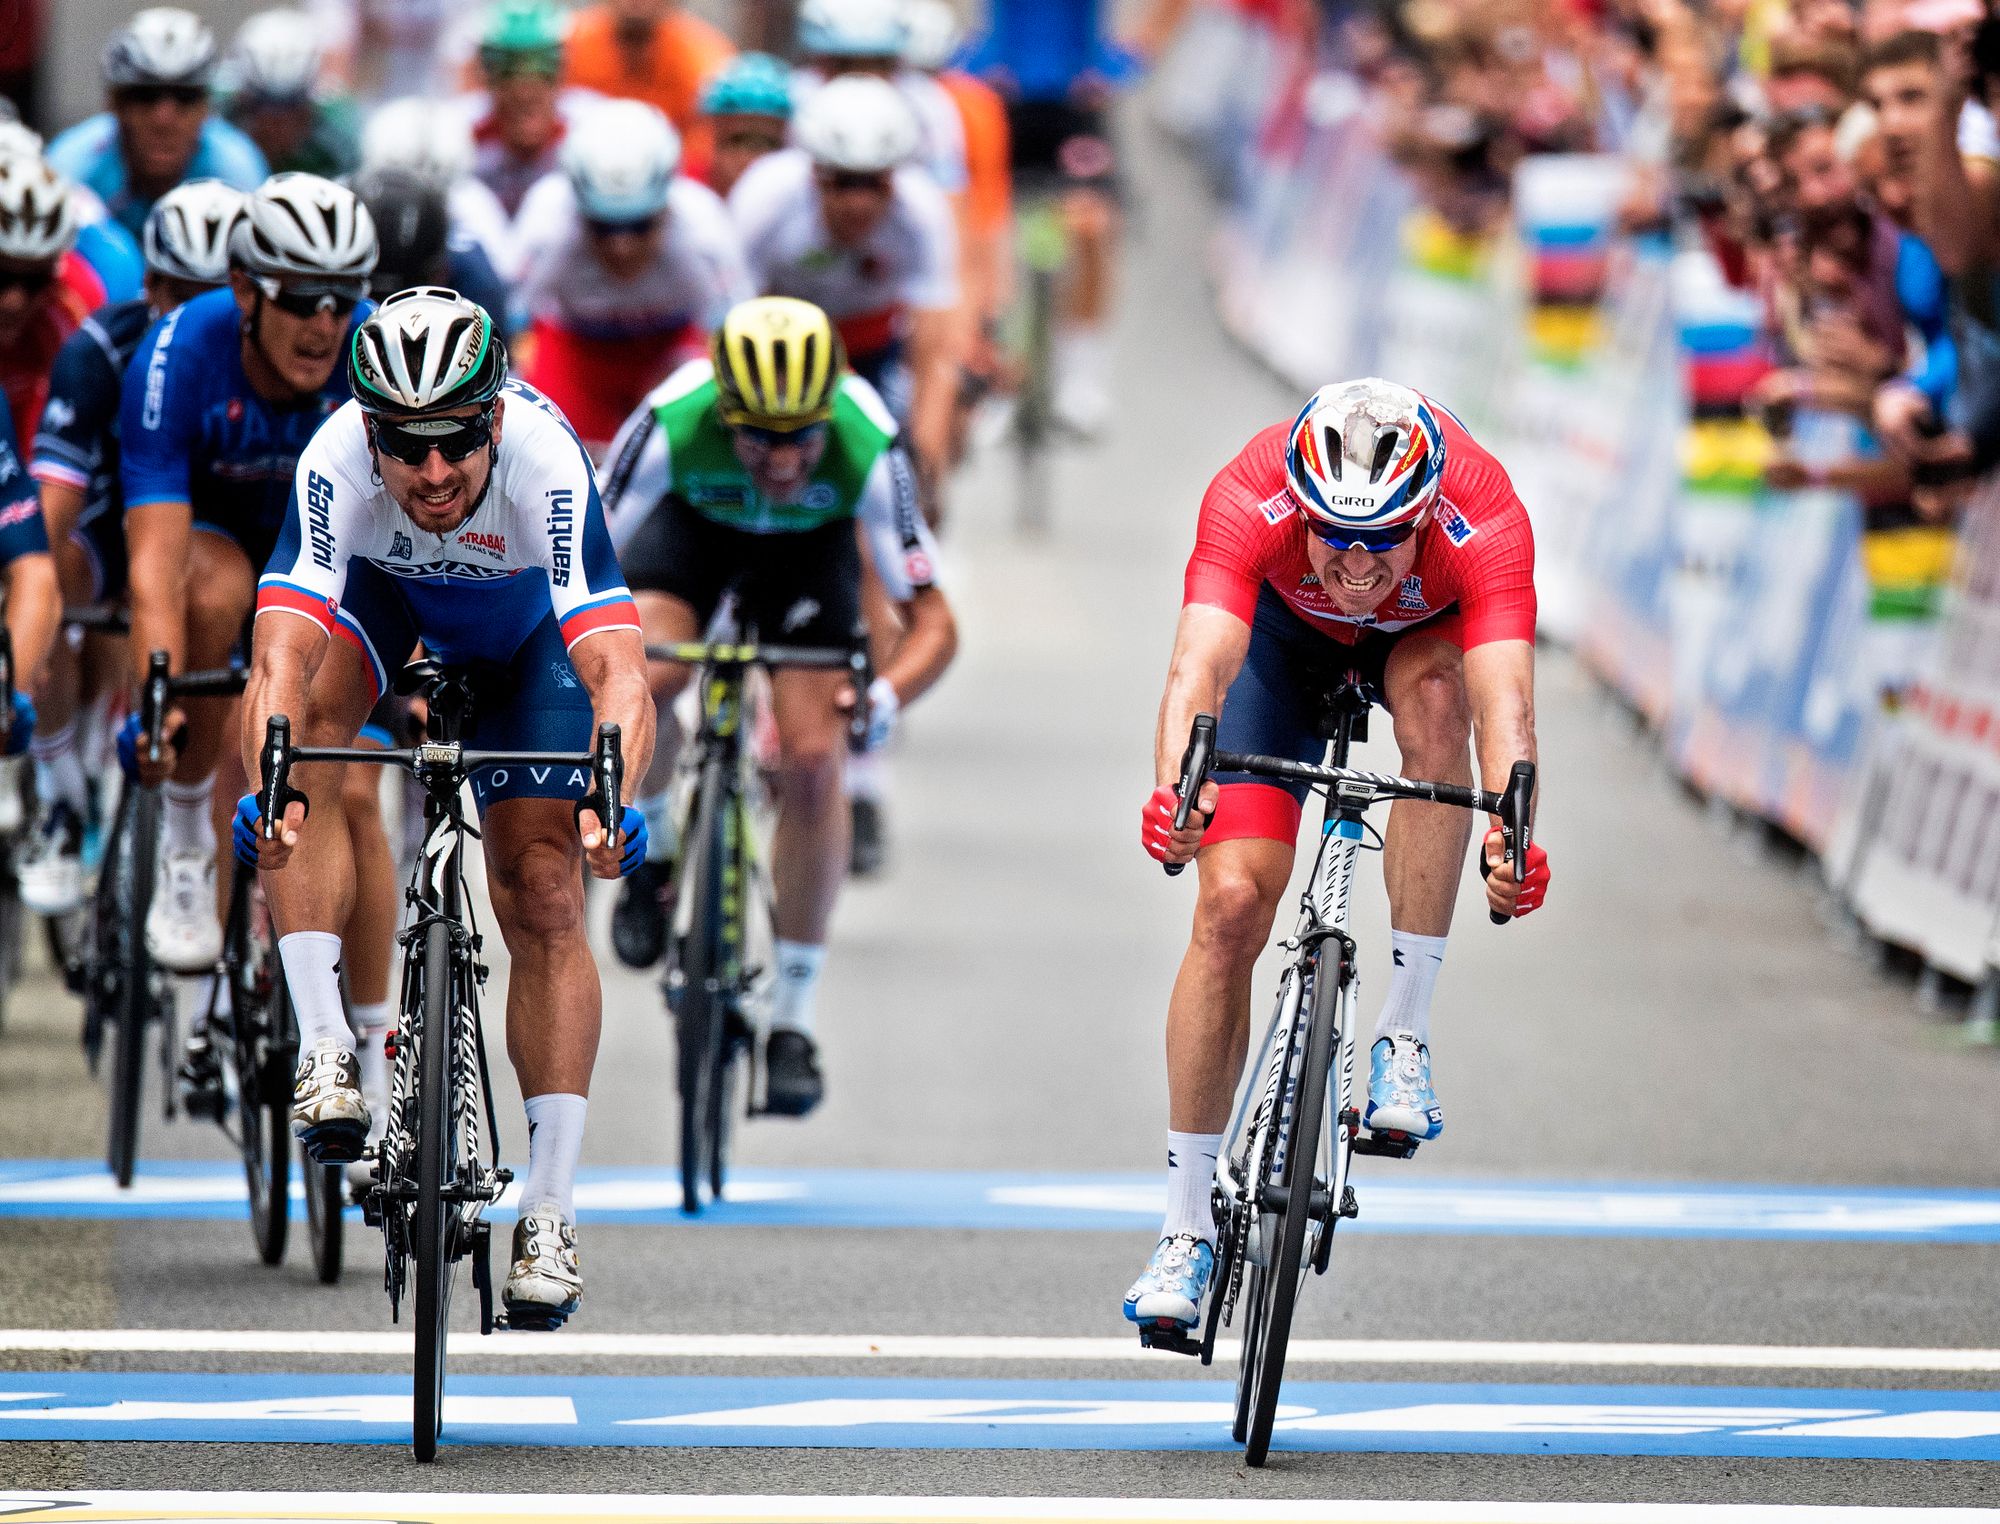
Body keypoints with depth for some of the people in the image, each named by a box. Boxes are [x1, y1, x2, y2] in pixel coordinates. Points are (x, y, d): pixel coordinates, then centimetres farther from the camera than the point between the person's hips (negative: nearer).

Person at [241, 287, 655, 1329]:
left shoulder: (545, 462, -41)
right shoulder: (336, 463, -39)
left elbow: (617, 669, -49)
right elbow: (281, 657, -49)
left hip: (522, 619, -1)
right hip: (378, 585, 1)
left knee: (545, 896, -8)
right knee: (301, 725, -32)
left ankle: (549, 1209, 0)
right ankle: (325, 1048, -29)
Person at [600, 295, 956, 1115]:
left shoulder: (866, 447, -38)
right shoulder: (673, 424, -39)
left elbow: (934, 622, -33)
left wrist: (885, 694, -52)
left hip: (808, 546, 0)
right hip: (692, 520, 0)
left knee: (813, 766, -15)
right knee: (644, 679, -30)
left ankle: (793, 1019, -1)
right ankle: (649, 849, 2)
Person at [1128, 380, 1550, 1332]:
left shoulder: (1482, 521, -40)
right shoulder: (1249, 501, -39)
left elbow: (1504, 702, -51)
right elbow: (1199, 667, -51)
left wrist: (1511, 839, -69)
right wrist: (1174, 790, -71)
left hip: (1426, 632, 0)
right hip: (1286, 628, 0)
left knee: (1433, 694, -36)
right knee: (1231, 902, -13)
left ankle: (1405, 1034, -25)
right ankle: (1187, 1228, -2)